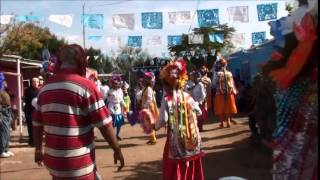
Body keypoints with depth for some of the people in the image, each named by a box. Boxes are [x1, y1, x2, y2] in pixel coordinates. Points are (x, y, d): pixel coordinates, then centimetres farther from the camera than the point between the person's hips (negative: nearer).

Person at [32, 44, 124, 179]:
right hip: (78, 162, -6)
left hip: (53, 159, 6)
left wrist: (38, 149, 23)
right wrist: (117, 150, -3)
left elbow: (37, 124, 11)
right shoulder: (85, 86, -13)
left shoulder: (45, 87, 5)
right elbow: (104, 124, -14)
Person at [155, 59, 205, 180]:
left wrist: (155, 127, 1)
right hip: (192, 138, 4)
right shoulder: (187, 96, 0)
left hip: (176, 139, -4)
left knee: (175, 169, 9)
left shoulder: (167, 99, -14)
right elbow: (199, 112, 8)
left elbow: (163, 120, -18)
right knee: (192, 166, 19)